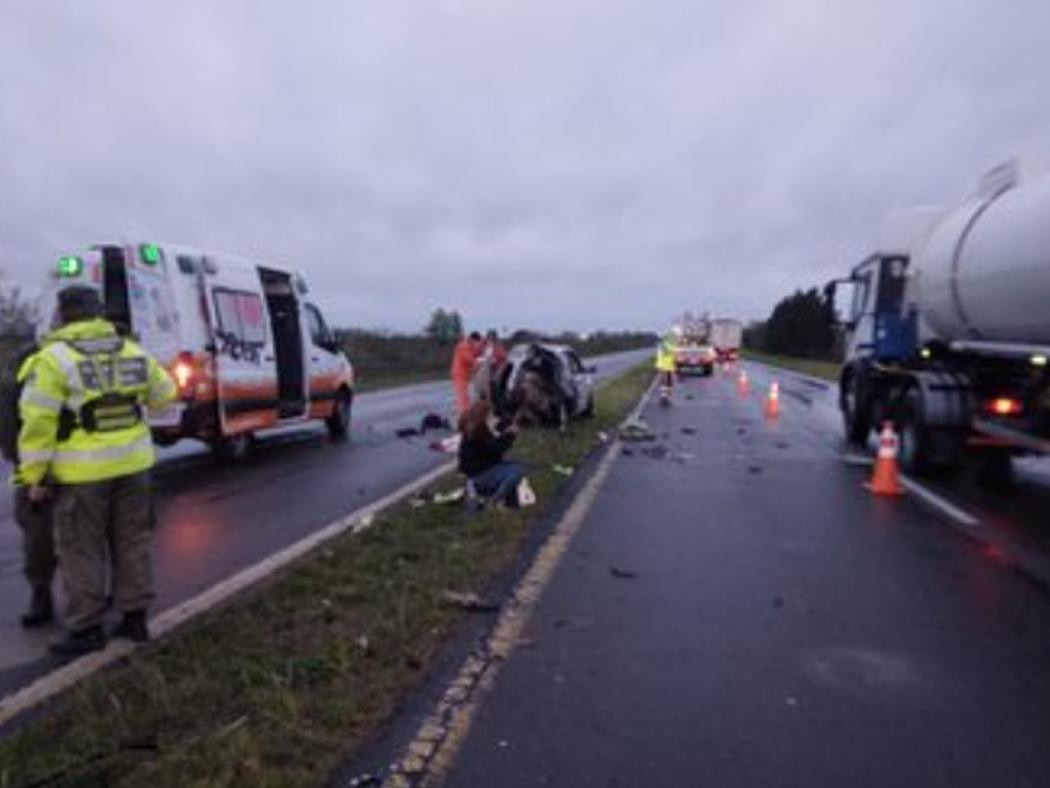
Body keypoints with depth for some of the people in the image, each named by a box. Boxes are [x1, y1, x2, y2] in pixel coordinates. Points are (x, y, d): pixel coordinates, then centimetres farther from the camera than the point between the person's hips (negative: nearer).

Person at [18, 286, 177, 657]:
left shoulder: (55, 357, -10)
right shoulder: (133, 352, 5)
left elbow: (38, 422, -10)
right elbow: (164, 394, 18)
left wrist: (34, 476, -4)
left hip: (83, 472, -5)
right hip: (132, 464, 5)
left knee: (82, 550, 7)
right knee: (132, 543, 14)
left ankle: (86, 629, 15)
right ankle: (135, 617, 22)